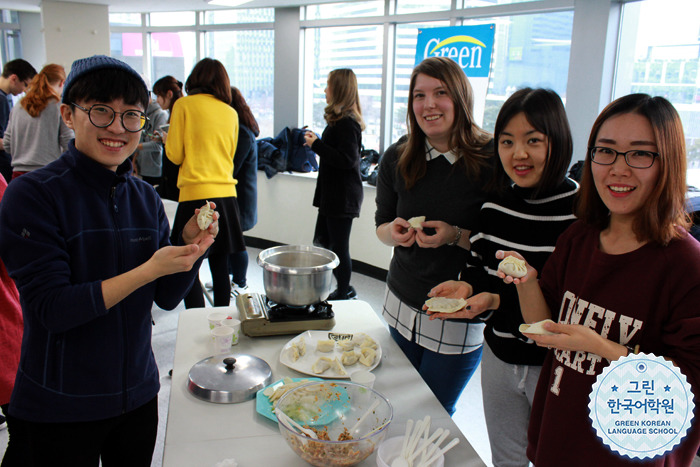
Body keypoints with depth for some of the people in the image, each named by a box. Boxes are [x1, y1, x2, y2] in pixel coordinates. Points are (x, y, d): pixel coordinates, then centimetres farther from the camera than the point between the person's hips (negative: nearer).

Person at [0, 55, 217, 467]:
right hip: (59, 409, -5)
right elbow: (51, 308, -21)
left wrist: (192, 243, -16)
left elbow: (167, 297, 1)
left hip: (138, 393, 5)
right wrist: (147, 270, -28)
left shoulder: (145, 197, 0)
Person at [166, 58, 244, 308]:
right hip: (227, 193, 5)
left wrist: (168, 136, 18)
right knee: (220, 264, 11)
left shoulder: (184, 105, -1)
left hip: (195, 194, -5)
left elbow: (175, 155, 0)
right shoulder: (231, 113, 11)